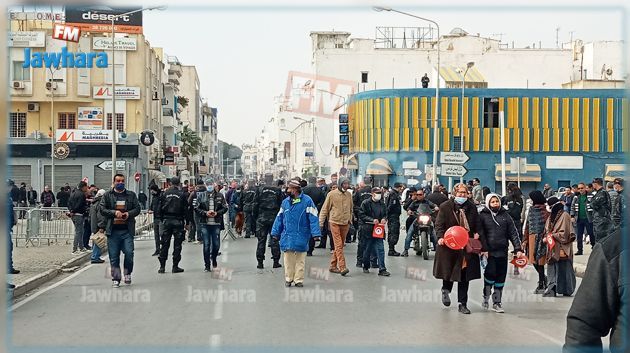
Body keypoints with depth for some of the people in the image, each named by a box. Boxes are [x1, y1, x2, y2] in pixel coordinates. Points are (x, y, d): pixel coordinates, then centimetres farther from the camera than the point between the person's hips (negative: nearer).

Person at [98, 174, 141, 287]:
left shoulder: (131, 195, 12)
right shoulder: (107, 195, 8)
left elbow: (137, 208, 10)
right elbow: (101, 209, 0)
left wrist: (129, 214, -9)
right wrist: (114, 212, -13)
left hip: (127, 230, 0)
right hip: (113, 231, 0)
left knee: (129, 253, -9)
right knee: (113, 256, 1)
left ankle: (127, 273, 15)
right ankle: (115, 279, 9)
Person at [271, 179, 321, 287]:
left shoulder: (307, 201, -7)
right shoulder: (285, 202, 8)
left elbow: (313, 218, -9)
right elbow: (279, 218, 14)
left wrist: (315, 233, -14)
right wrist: (276, 232, 10)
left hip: (301, 236, -4)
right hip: (287, 236, 4)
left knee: (300, 259, 5)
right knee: (288, 258, 7)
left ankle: (299, 279, 13)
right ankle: (288, 278, 18)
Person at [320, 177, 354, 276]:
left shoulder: (349, 195, 7)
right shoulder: (332, 194, -6)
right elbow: (325, 209, -1)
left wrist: (350, 220, 12)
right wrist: (321, 223, -4)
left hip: (345, 223, 5)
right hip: (335, 222, -5)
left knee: (340, 245, 9)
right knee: (338, 245, -11)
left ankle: (333, 266, 19)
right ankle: (342, 267, -18)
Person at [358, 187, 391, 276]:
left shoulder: (382, 204, 10)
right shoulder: (366, 203, -4)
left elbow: (385, 214, 21)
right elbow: (361, 215, -8)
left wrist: (384, 219, -2)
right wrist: (372, 220, -17)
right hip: (368, 230, -3)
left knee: (380, 249, -5)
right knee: (367, 249, 9)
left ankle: (382, 269, -6)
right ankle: (366, 267, 26)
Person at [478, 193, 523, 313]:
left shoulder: (505, 215, 9)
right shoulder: (483, 215, 1)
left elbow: (513, 232, 7)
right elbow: (480, 233, -5)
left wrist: (518, 249, -2)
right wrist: (484, 249, -15)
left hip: (502, 251, 3)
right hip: (489, 251, -3)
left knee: (501, 276, 5)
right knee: (491, 272, -13)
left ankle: (497, 302, 16)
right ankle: (486, 296, 12)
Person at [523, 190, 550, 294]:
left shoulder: (545, 211, -8)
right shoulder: (531, 209, 13)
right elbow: (527, 225, 15)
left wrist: (545, 238, -21)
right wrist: (525, 239, 12)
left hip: (540, 238, -6)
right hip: (532, 237, 6)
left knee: (539, 261, -3)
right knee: (534, 260, 6)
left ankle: (541, 285, 7)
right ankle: (543, 279, 27)